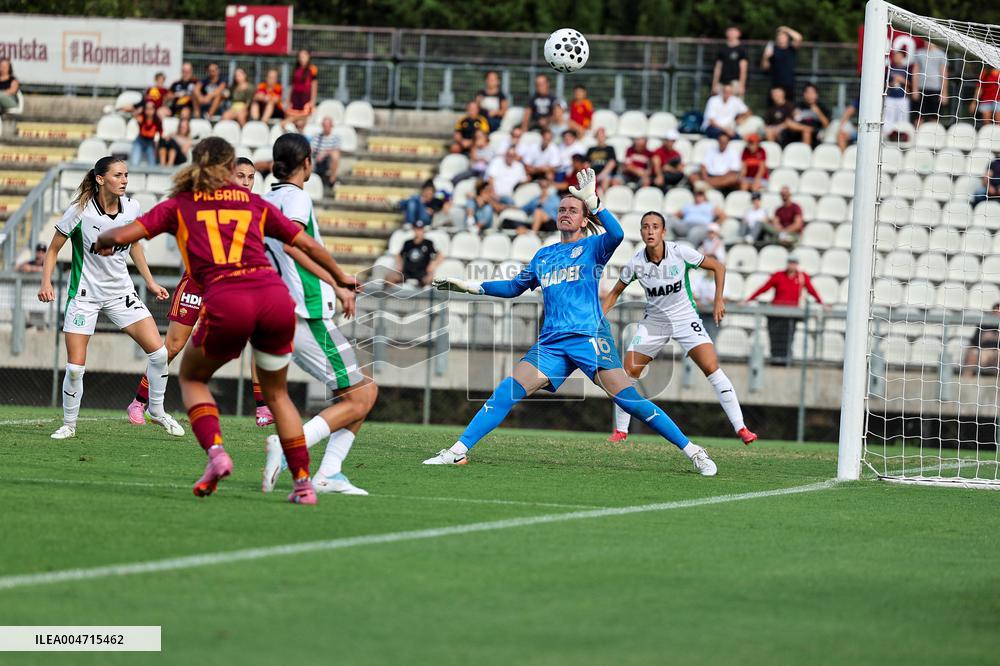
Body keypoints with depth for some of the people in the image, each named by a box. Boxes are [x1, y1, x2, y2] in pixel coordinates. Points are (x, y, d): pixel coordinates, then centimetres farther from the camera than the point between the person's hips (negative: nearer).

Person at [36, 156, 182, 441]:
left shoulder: (132, 208, -4)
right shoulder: (80, 212, -16)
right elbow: (53, 249, -5)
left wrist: (150, 282, 16)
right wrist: (46, 283, -18)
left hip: (121, 292, 4)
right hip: (85, 295, -4)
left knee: (158, 351, -7)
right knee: (75, 367, -8)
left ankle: (156, 410, 14)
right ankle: (68, 425, 13)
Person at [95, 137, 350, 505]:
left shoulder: (179, 205, 17)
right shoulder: (254, 203, 23)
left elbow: (121, 235, 9)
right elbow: (309, 245, 27)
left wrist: (101, 241, 32)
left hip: (226, 302, -2)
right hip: (275, 296, 2)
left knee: (192, 378, 24)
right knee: (276, 392, 24)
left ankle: (216, 452, 0)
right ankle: (303, 482, 15)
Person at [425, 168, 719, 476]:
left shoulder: (592, 248, 5)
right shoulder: (543, 256, 21)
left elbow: (616, 234, -18)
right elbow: (514, 287, 32)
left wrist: (593, 201, -23)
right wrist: (470, 286, 26)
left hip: (590, 337, -5)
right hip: (551, 343, 5)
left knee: (628, 398, -15)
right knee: (507, 391, -9)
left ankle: (692, 450, -11)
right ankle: (458, 451, -8)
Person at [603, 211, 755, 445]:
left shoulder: (680, 253, -18)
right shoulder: (636, 263, -12)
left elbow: (718, 266, -5)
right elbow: (614, 293, 3)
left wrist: (718, 301, -11)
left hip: (686, 319, -3)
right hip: (653, 321, 3)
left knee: (712, 368, -19)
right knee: (628, 372, -7)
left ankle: (740, 427, -16)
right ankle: (620, 431, 12)